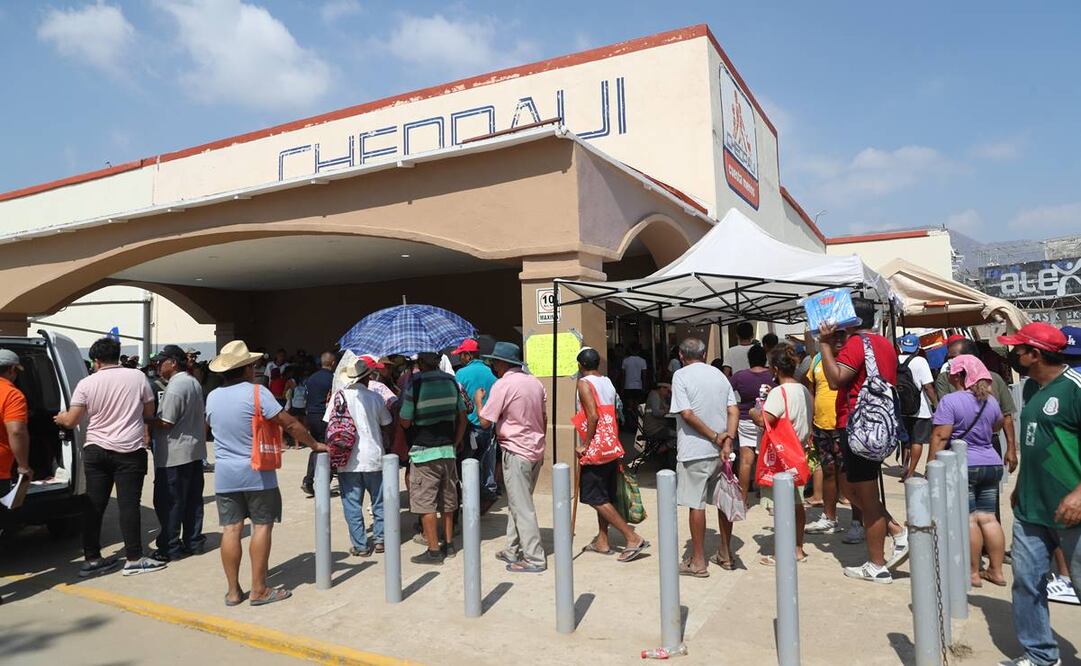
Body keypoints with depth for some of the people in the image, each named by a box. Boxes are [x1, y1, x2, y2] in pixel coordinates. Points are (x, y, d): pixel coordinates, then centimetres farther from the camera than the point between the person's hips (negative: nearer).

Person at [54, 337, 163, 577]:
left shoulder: (87, 383, -2)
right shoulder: (137, 377, -3)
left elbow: (71, 421, 0)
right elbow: (149, 413, 5)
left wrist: (60, 417, 23)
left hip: (96, 451, 2)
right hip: (130, 450, -2)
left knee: (94, 506, 11)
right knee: (129, 505, 0)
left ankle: (92, 559, 18)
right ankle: (134, 559, 4)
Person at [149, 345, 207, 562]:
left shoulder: (175, 386, -17)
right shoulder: (194, 383, 13)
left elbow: (165, 422, -18)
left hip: (175, 455, -9)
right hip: (195, 452, 9)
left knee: (169, 503, 0)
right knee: (193, 500, 13)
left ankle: (169, 548, 6)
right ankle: (193, 541, 20)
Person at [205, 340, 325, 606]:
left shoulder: (212, 397, 4)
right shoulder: (256, 392, -13)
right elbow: (290, 424, -14)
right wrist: (315, 445, -4)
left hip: (225, 473, 5)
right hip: (256, 473, -5)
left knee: (231, 529, 7)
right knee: (261, 526, 2)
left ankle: (233, 590, 14)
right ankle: (259, 590, 5)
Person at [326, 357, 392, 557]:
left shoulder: (339, 396, -3)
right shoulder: (376, 397, 0)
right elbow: (386, 428, 5)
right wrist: (384, 449, 19)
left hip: (348, 460, -1)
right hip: (373, 457, 1)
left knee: (352, 504, 7)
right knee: (379, 500, 16)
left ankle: (360, 546, 10)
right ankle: (380, 539, 19)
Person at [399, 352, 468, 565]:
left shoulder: (414, 383, -13)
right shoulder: (451, 381, 4)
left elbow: (405, 422, -8)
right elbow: (462, 417, 8)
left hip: (424, 452, -6)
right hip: (448, 450, 6)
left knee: (425, 503, 3)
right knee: (447, 499, 16)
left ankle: (434, 551, 8)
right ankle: (448, 544, 25)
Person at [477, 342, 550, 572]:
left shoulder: (502, 385, -15)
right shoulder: (535, 382, 8)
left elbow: (485, 422, -14)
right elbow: (544, 419, 13)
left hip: (516, 452, -8)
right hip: (536, 450, 8)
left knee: (522, 507, 0)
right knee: (517, 503, 18)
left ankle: (534, 559, 4)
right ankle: (513, 550, 25)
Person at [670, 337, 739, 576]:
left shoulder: (681, 375, -7)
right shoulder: (719, 375, 10)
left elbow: (687, 414, -17)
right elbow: (733, 411, 0)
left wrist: (714, 437, -11)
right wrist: (727, 441, -8)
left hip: (694, 451, -6)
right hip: (720, 450, 6)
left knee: (696, 504, 1)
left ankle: (698, 561, 9)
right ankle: (726, 554, 27)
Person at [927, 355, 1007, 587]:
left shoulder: (950, 400, -12)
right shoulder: (990, 400, 8)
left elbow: (940, 436, -17)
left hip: (963, 466, -6)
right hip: (992, 464, 6)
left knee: (969, 518, -1)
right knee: (988, 517, 11)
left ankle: (973, 573, 4)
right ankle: (996, 571, 17)